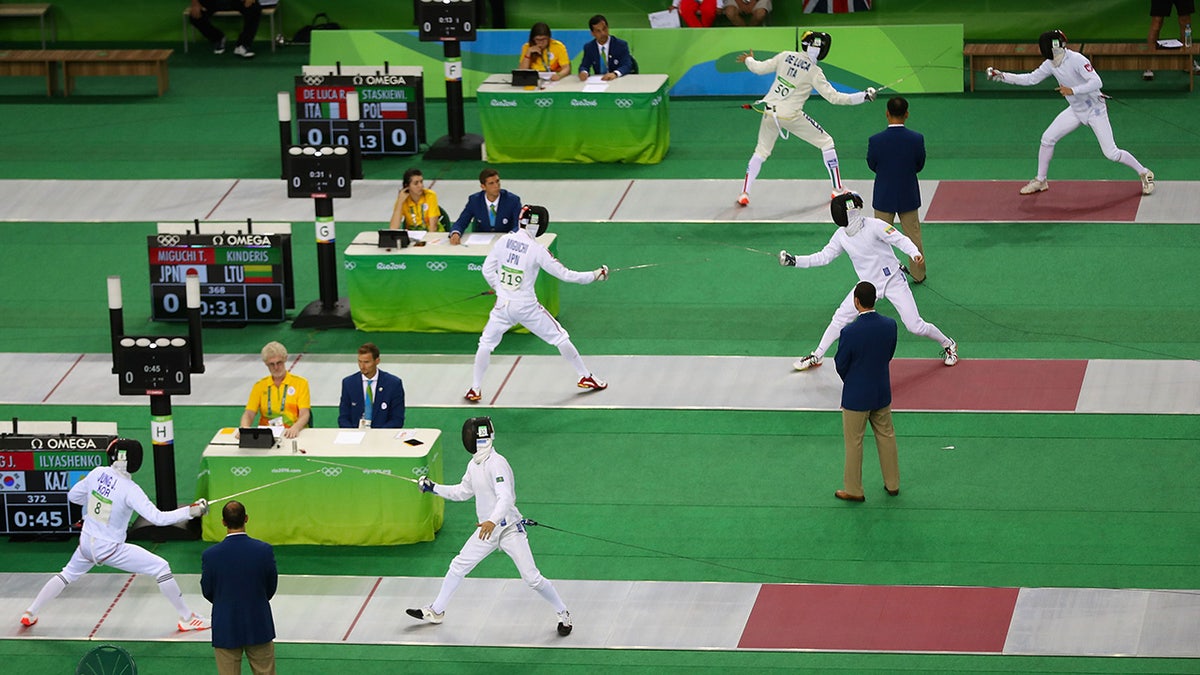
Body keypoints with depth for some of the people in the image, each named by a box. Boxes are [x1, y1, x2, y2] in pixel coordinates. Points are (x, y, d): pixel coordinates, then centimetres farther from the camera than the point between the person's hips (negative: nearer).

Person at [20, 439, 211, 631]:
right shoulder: (129, 490, -23)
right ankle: (187, 618, 4)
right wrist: (190, 512, -30)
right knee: (161, 568, 1)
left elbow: (73, 496, 8)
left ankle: (30, 614, 32)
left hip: (87, 543, 5)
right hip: (110, 550, -5)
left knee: (68, 574, 31)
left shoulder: (97, 473, -8)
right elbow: (157, 518, -30)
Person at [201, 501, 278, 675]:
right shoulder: (264, 551, -14)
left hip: (225, 630, -1)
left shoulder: (210, 555, -16)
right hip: (259, 627, 1)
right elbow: (271, 588, 0)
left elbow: (207, 591, -1)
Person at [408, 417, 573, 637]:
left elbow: (505, 497, -36)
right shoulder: (474, 464, 3)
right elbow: (462, 492, 20)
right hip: (487, 529, 8)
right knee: (458, 566, 13)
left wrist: (492, 521, -52)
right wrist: (433, 488, 15)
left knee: (532, 578, -9)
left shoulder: (496, 463, -24)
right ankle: (435, 611, 26)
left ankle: (563, 615, 9)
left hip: (509, 529, -8)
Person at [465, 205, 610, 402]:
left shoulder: (504, 241, -4)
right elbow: (564, 274, -11)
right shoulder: (536, 250, -15)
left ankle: (476, 389, 10)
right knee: (560, 338, 14)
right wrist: (595, 275, -3)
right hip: (527, 306, -2)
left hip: (503, 305, 2)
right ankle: (585, 377, 22)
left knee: (486, 343, 19)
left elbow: (488, 270, 1)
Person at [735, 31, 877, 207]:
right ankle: (838, 189, 13)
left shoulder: (785, 56, -1)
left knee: (761, 152, 20)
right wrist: (864, 96, -10)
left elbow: (759, 68, 4)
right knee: (826, 143, 12)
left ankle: (744, 193, 5)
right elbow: (834, 97, -13)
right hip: (790, 116, -4)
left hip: (770, 112, 4)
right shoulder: (814, 72, -12)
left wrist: (748, 60, 26)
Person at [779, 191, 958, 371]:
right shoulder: (841, 235, -5)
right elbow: (824, 257, 5)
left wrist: (915, 253, -46)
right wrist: (795, 261, -3)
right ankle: (817, 356, 15)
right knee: (840, 318, 1)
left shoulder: (874, 226, -23)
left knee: (915, 326, -6)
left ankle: (948, 345, 19)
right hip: (869, 284, 5)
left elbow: (900, 240, -26)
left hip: (893, 281, -5)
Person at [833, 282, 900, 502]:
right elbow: (889, 354, 2)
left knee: (854, 442, 11)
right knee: (886, 436, 21)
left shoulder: (850, 332, -27)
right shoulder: (890, 325, -12)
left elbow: (841, 365, -14)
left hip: (856, 396, -5)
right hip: (882, 392, 5)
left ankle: (854, 490, 24)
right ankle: (892, 483, 33)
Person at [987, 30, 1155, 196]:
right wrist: (1001, 76, 0)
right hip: (1076, 111, 7)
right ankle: (1040, 181, 17)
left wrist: (1072, 90, -37)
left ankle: (1144, 174, 8)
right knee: (1047, 139, 2)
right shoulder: (1050, 64, -4)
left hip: (1095, 109, -7)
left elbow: (1097, 82, -31)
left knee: (1111, 153, -10)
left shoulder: (1076, 59, -26)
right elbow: (1030, 79, 5)